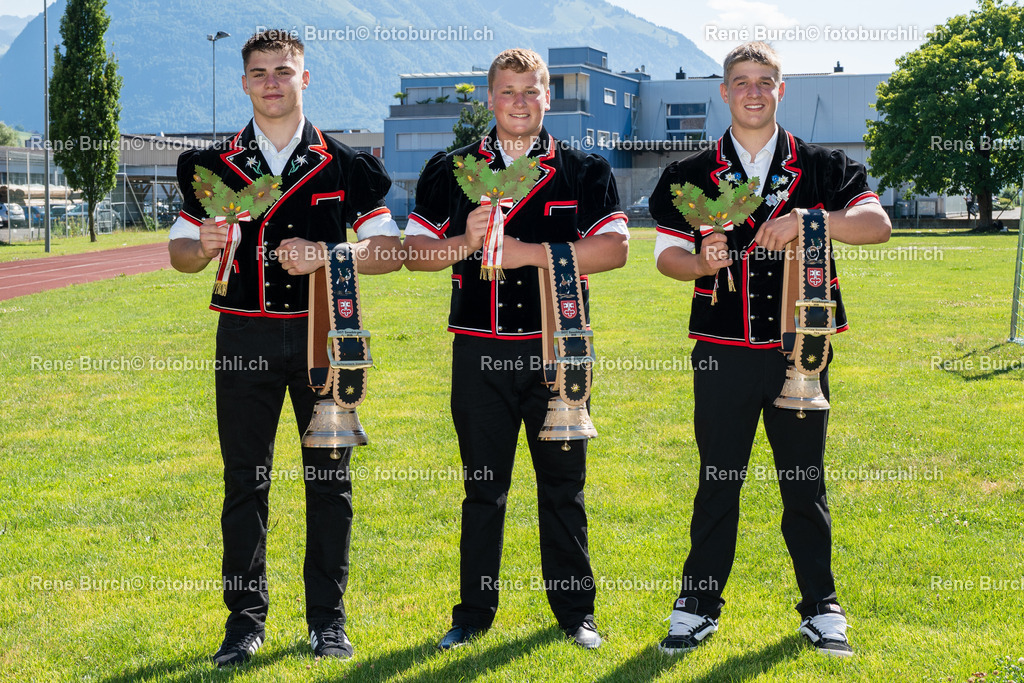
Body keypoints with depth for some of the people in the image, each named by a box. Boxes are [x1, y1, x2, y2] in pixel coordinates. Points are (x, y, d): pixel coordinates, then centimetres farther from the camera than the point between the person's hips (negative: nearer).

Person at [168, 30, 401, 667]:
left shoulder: (346, 165, 5)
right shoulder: (212, 167, 9)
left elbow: (390, 250, 3)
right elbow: (181, 251, 11)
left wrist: (324, 255, -14)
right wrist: (204, 247, -12)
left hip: (324, 333, -1)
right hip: (245, 338, 1)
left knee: (330, 478, 2)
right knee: (245, 479, 3)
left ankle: (328, 618, 13)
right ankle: (246, 617, 14)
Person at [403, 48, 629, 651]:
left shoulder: (584, 171, 5)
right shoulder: (451, 171, 9)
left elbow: (614, 247, -7)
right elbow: (414, 251, 7)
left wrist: (530, 253, -14)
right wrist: (464, 243, -13)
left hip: (558, 349, -1)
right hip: (480, 352, 1)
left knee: (564, 487, 6)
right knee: (484, 488, 7)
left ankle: (576, 611, 17)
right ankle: (475, 613, 17)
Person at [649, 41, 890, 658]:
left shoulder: (821, 167, 5)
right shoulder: (691, 176, 7)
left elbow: (878, 225, -6)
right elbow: (667, 254, 5)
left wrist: (810, 219, -22)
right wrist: (702, 263, -17)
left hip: (799, 350, 0)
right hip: (724, 352, 0)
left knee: (806, 481, 7)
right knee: (717, 481, 5)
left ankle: (821, 608, 20)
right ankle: (699, 605, 17)